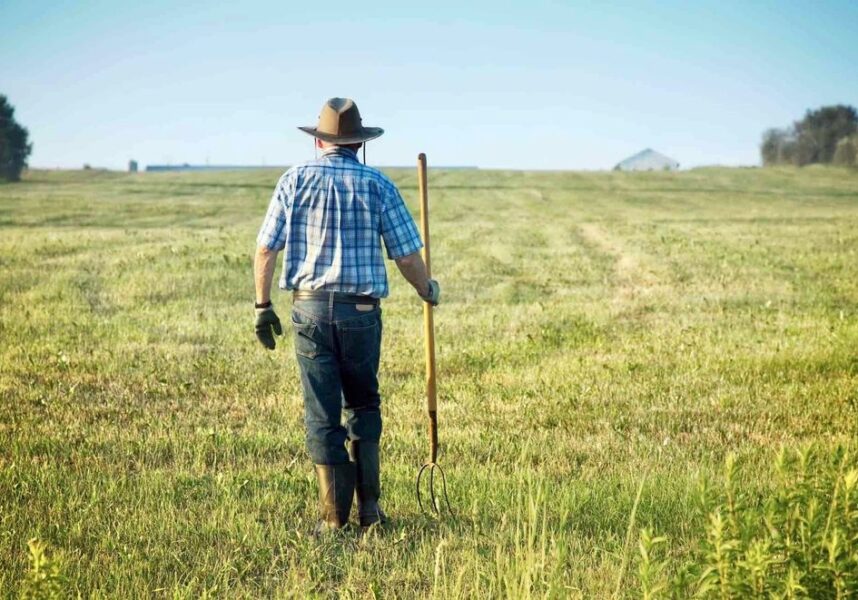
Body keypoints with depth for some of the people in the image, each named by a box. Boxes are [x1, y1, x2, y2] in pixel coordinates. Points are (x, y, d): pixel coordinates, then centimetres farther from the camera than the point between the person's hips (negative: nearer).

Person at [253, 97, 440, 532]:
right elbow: (407, 256, 0)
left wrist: (263, 306, 9)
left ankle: (334, 516, 9)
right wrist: (428, 291, 18)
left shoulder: (295, 179, 3)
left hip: (309, 306, 0)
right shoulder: (378, 185, 1)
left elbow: (265, 249, 0)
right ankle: (368, 504, 14)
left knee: (322, 415, 6)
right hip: (361, 310, 0)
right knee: (363, 405, 18)